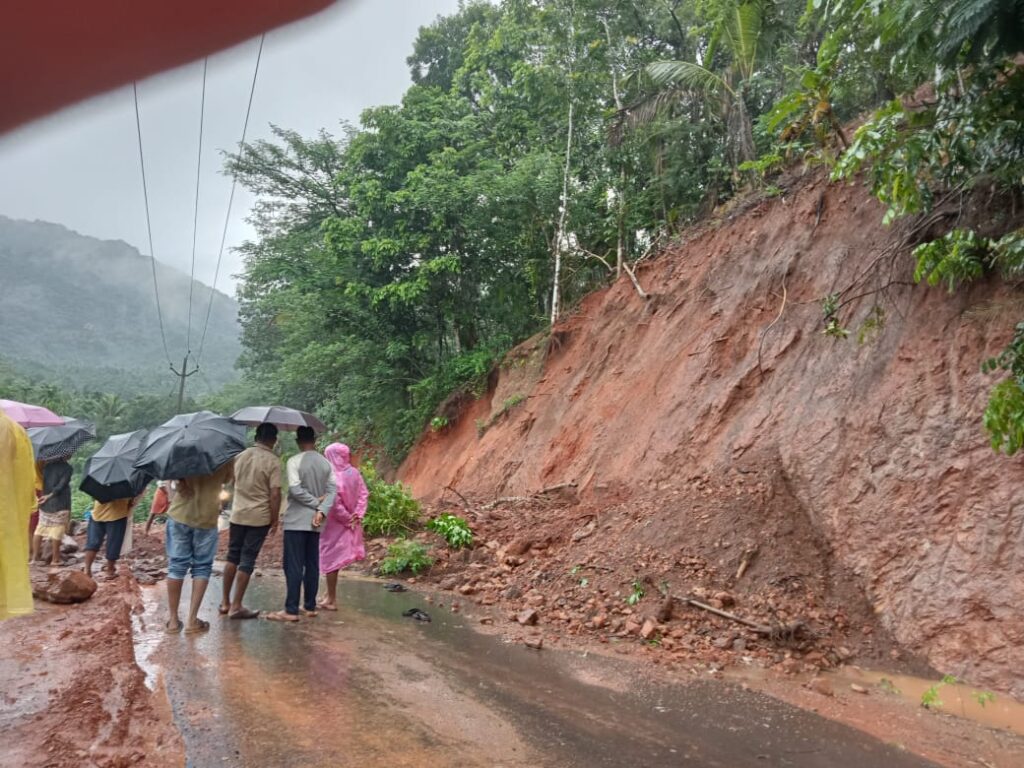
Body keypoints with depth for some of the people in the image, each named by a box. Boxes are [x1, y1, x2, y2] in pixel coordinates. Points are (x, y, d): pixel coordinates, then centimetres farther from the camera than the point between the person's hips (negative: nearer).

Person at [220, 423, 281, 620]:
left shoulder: (241, 456, 4)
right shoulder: (273, 461, -13)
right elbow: (275, 494, -16)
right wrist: (274, 520, -8)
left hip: (238, 514, 5)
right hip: (259, 517, -5)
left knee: (233, 557, 17)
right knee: (247, 561, 2)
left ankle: (225, 602, 23)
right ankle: (236, 606, 5)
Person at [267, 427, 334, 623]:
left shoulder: (294, 462, -9)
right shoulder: (326, 463, 7)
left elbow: (295, 490, -18)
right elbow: (331, 490, -2)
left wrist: (315, 502, -7)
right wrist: (321, 510, -11)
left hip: (296, 521, -5)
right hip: (315, 522, 5)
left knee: (294, 566, -4)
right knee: (312, 565, 11)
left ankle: (291, 610, -3)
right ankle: (310, 606, 16)